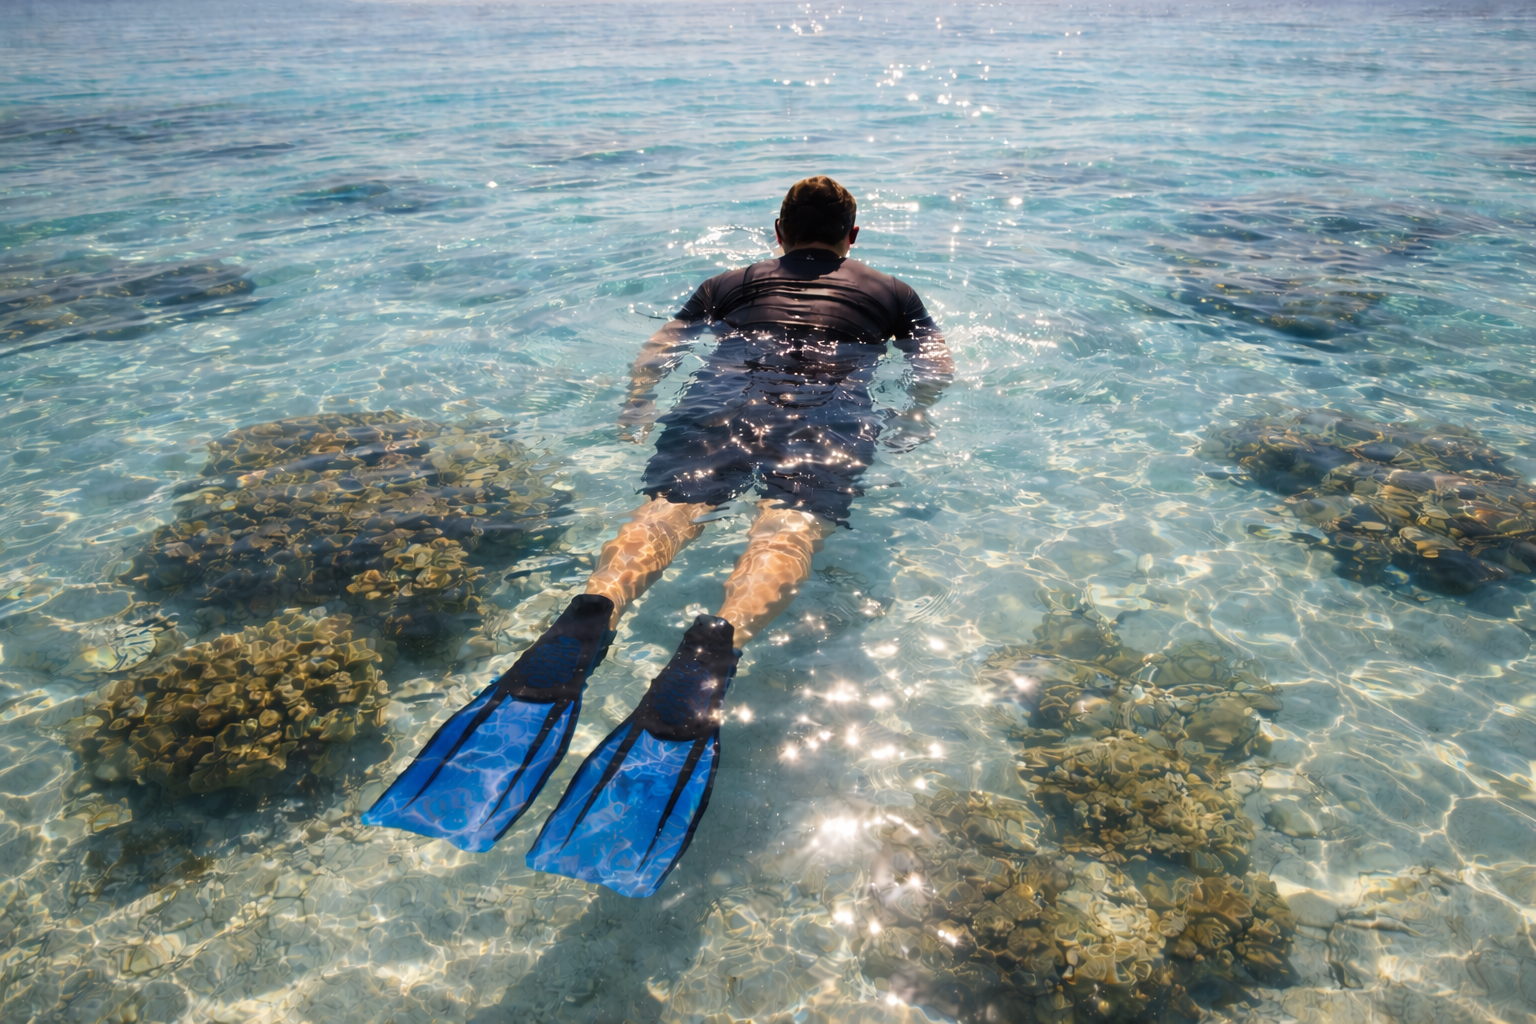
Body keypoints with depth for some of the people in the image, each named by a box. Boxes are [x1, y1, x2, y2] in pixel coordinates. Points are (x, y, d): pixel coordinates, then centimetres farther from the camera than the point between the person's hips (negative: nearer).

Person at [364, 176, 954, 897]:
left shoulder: (732, 283, 34)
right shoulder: (891, 292, 34)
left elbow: (657, 349, 25)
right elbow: (940, 369, 22)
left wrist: (637, 411, 30)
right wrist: (911, 427, 30)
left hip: (727, 390, 1)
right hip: (830, 407, -1)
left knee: (671, 506, -20)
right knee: (789, 525, -26)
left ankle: (591, 615, -53)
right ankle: (718, 640, -59)